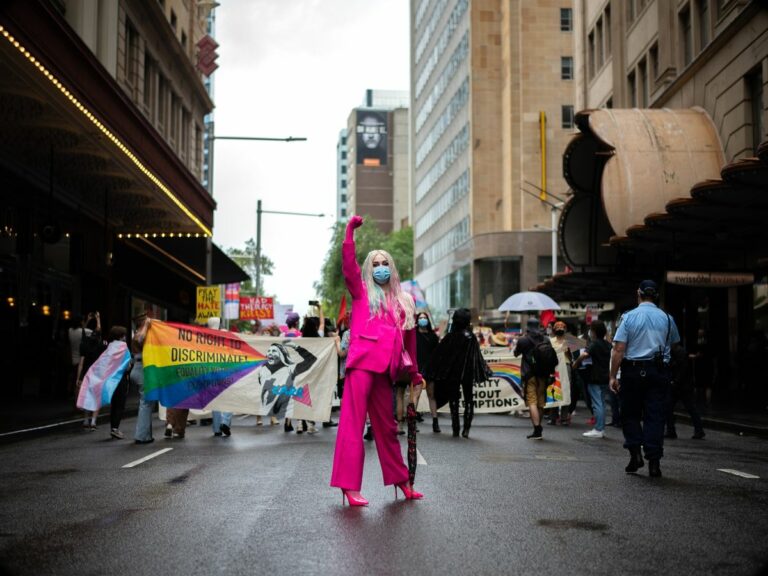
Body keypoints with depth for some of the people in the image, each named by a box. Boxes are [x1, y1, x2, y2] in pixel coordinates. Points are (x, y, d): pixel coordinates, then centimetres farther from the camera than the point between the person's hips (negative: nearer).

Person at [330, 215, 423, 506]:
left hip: (386, 368, 5)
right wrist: (350, 231, -10)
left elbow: (409, 338, 24)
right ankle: (349, 485, -9)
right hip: (362, 362, -4)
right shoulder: (362, 291, 11)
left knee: (386, 427, 14)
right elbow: (348, 264, -4)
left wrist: (414, 371, 27)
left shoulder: (403, 301, 20)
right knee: (353, 423, -8)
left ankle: (400, 480, 24)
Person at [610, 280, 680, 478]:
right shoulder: (666, 318, 5)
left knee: (630, 413, 13)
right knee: (655, 416, 3)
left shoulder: (629, 317, -3)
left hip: (633, 371, -1)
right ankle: (653, 462, 0)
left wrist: (613, 376, -7)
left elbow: (618, 349, -9)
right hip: (659, 371, 2)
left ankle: (635, 453, 2)